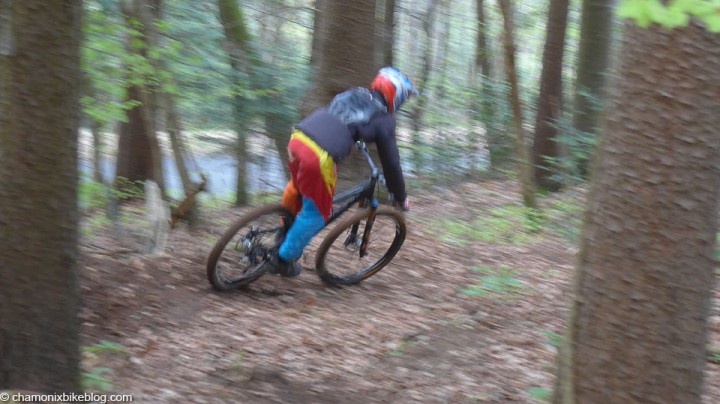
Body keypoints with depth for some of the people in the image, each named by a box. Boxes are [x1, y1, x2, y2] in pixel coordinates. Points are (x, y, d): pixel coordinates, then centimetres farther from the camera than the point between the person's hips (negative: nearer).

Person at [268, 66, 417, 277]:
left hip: (296, 139, 7)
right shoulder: (384, 119, 8)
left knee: (298, 189, 35)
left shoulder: (352, 94, 25)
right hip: (319, 157, -7)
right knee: (316, 213, 13)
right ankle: (284, 259, 22)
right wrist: (401, 198, 24)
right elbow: (391, 163, 11)